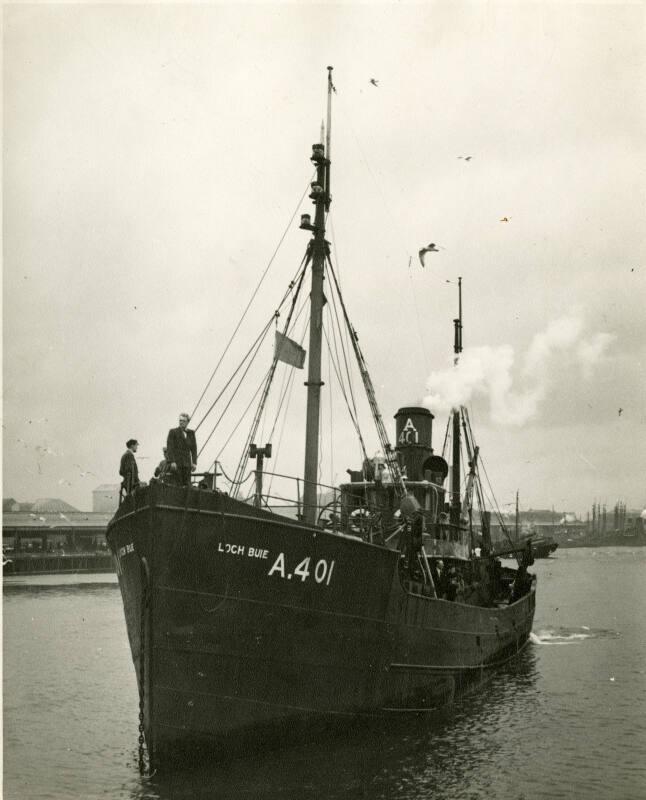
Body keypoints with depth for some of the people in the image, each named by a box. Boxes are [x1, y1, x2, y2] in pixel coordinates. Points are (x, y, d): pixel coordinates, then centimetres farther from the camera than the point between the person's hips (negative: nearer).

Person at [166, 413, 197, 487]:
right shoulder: (173, 432, 0)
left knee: (187, 484, -4)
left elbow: (194, 448, 10)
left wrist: (194, 462, 0)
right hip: (175, 462, -3)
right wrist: (172, 462, -15)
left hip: (186, 463, 3)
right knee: (178, 484, -9)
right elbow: (169, 447, -5)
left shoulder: (191, 433, 11)